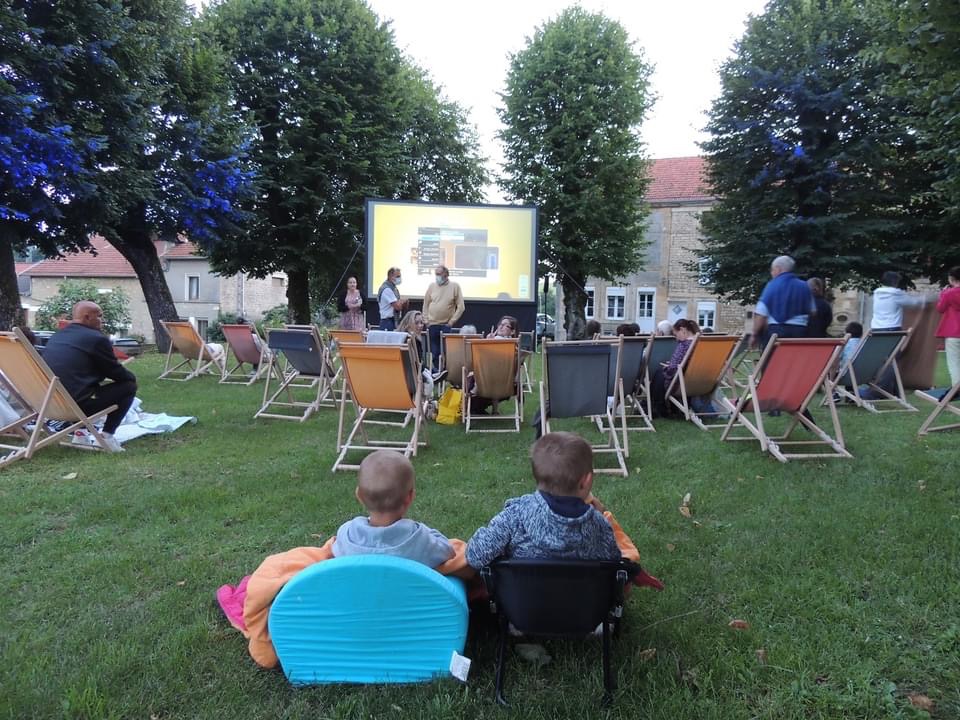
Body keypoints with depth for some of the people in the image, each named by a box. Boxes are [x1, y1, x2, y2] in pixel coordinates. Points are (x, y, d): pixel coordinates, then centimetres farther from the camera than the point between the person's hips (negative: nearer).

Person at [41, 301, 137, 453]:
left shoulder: (55, 336, 16)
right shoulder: (97, 338, -9)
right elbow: (117, 373, -3)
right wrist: (133, 377, 19)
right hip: (77, 405, -8)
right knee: (129, 385, 5)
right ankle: (106, 435, 0)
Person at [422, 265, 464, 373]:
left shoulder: (454, 286, 0)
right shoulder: (432, 286, 7)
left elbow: (460, 306, -1)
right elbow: (426, 304, 12)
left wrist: (452, 321, -5)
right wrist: (426, 320, 6)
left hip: (446, 326, -2)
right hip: (432, 325, 2)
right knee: (434, 351, 6)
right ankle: (435, 371, 15)